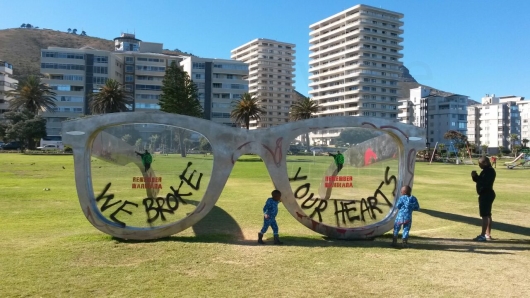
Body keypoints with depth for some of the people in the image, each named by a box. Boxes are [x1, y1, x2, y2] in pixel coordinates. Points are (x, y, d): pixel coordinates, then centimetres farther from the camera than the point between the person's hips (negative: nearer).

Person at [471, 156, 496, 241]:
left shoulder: (489, 171, -17)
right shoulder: (487, 170, 15)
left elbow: (483, 182, -26)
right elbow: (481, 180, 18)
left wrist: (475, 176, -19)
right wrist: (475, 176, 0)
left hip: (486, 195, -11)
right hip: (486, 195, 11)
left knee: (485, 215, -9)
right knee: (487, 215, 15)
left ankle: (483, 235, -6)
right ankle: (488, 234, 24)